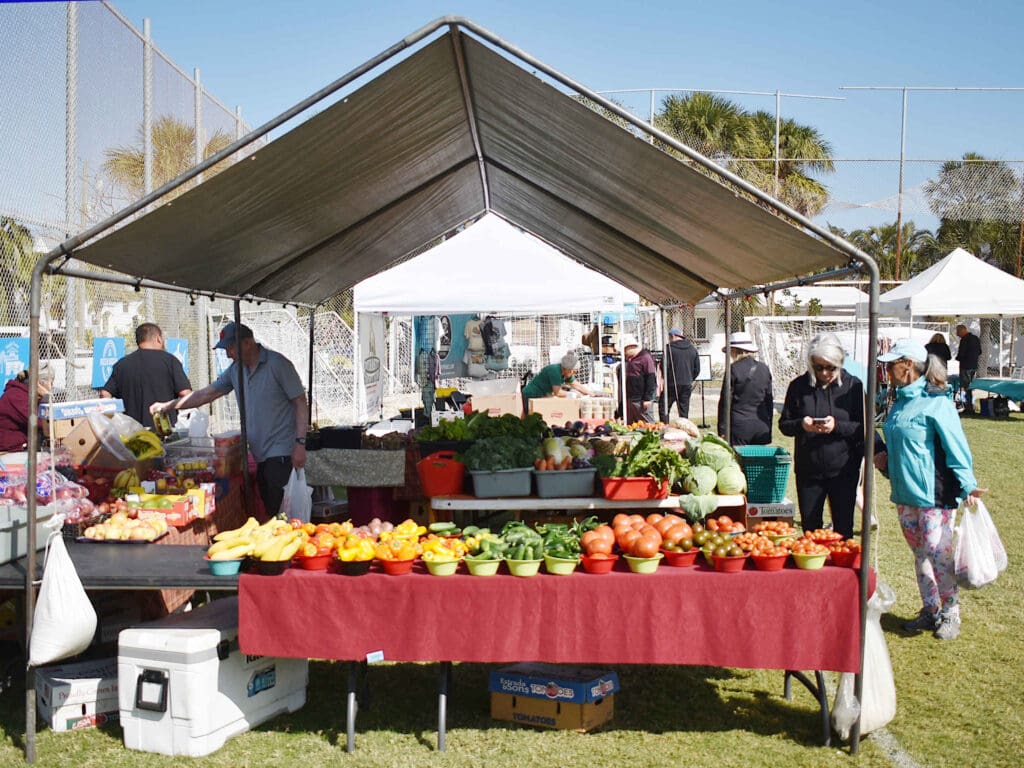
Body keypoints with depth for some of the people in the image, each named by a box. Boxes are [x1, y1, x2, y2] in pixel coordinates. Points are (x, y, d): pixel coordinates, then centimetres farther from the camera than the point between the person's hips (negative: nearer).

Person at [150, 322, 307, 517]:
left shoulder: (277, 364, -8)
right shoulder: (236, 369, 13)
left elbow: (301, 403, -9)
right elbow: (207, 393, 20)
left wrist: (300, 443, -15)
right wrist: (168, 406, 17)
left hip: (280, 452, -7)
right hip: (257, 453, 7)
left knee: (277, 509, -11)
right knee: (265, 509, 5)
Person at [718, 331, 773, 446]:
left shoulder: (734, 369, -8)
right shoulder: (764, 369, 7)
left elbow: (725, 401, -6)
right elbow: (769, 400, 13)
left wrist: (722, 430, -1)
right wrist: (768, 428, 20)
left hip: (739, 426, -5)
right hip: (761, 427, 5)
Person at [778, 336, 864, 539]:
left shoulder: (853, 386, -1)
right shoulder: (799, 386, 2)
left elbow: (862, 428, -3)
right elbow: (783, 424, 5)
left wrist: (837, 426, -21)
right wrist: (801, 424, -16)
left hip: (843, 470, -1)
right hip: (808, 470, 2)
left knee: (843, 528, 4)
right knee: (809, 527, 10)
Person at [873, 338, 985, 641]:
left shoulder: (936, 402, -14)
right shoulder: (901, 401, 11)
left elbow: (956, 446, -15)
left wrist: (967, 486, -20)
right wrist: (884, 457, 5)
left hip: (935, 493, -8)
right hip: (905, 493, 8)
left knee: (938, 554, -4)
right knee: (920, 554, 14)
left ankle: (950, 614, 13)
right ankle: (930, 610, 26)